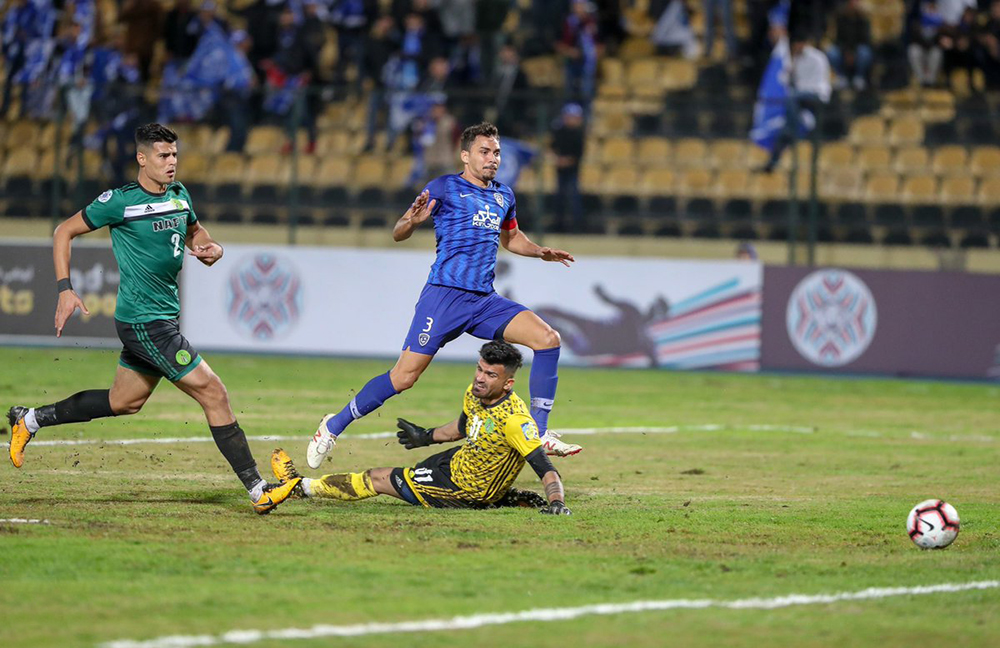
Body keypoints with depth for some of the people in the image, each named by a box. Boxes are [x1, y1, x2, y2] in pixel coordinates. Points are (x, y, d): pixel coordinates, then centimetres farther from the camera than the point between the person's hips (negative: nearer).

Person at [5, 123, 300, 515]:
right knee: (214, 394, -11)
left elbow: (194, 231, 25)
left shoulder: (179, 195, 8)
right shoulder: (120, 201, -12)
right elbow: (64, 232, -2)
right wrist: (65, 290, -10)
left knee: (124, 402, 22)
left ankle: (30, 420, 36)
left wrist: (210, 248, 1)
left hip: (163, 317, 9)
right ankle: (258, 491, -8)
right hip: (145, 322, -9)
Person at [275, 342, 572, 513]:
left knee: (376, 479, 4)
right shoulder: (474, 394, -9)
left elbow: (545, 468, -33)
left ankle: (300, 485, 19)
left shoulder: (514, 419, -34)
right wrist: (427, 436, 27)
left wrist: (557, 503, -48)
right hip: (457, 461, 6)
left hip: (466, 491, -6)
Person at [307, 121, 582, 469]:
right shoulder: (444, 187, 0)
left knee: (547, 338, -13)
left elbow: (510, 237, 37)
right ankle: (335, 425, 10)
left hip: (485, 300, 5)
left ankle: (539, 433, -10)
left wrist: (541, 252, 18)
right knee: (404, 376, -9)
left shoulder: (503, 196, 18)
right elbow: (398, 234, -1)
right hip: (445, 295, -5)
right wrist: (412, 221, -24)